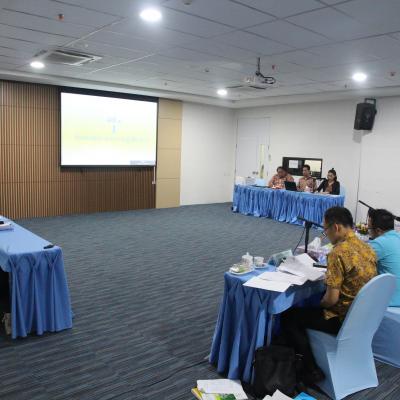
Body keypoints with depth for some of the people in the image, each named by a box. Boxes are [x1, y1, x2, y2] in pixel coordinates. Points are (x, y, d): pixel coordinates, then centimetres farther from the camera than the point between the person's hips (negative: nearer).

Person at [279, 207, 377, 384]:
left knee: (288, 317, 5)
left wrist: (319, 306, -2)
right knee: (309, 304, 28)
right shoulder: (366, 247, 1)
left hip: (343, 320, -9)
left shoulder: (338, 253, -25)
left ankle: (311, 371, 10)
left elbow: (332, 299, -24)